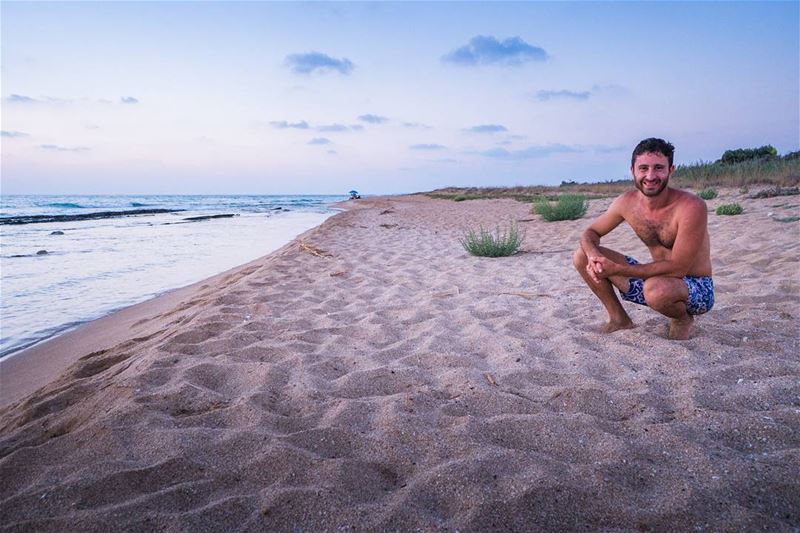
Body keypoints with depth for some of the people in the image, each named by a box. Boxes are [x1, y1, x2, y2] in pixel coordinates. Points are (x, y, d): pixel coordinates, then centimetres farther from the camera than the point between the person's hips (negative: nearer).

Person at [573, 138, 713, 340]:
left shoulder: (691, 206, -25)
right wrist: (593, 256, -23)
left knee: (656, 289, -42)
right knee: (582, 256, -6)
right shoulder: (627, 202, -9)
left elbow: (678, 268, -29)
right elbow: (590, 232, 1)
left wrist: (616, 269, -32)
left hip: (695, 288, -5)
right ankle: (620, 319, 8)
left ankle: (683, 318, -4)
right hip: (657, 278, 5)